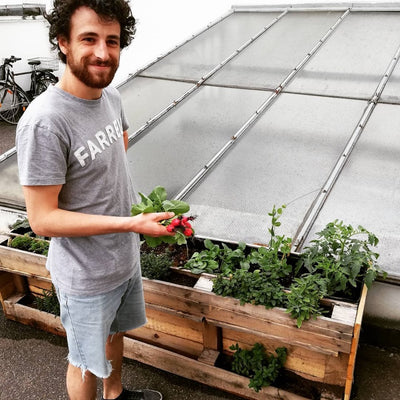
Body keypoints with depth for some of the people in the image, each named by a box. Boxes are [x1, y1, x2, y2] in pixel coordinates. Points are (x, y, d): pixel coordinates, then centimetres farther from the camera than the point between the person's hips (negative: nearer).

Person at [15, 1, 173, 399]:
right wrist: (132, 223, -29)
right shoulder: (44, 121, -30)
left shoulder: (110, 96, -6)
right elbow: (43, 219, -26)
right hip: (86, 276, -8)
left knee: (115, 332, 30)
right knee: (85, 361, 17)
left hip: (125, 256, 8)